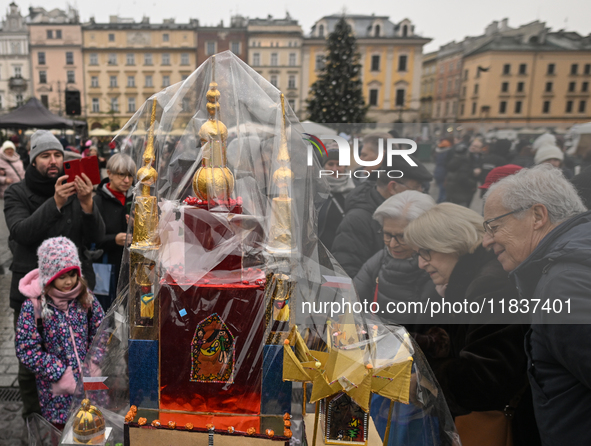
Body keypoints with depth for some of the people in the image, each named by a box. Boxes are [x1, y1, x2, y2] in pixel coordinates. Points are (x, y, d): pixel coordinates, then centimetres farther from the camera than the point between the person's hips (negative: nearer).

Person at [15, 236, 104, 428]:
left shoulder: (85, 297, -4)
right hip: (57, 387, -3)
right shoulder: (32, 306, -14)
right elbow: (26, 350, -14)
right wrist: (60, 373, -16)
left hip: (90, 382, 3)